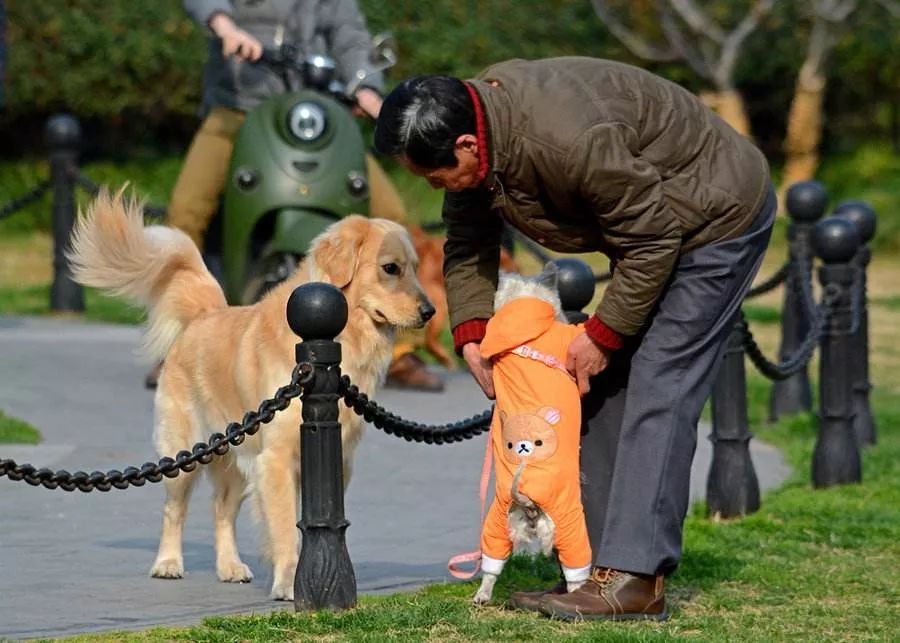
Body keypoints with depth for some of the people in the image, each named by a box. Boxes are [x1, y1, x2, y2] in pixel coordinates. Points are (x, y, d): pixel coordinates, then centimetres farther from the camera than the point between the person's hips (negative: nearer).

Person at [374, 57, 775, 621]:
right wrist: (471, 333, -6)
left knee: (657, 389, -17)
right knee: (606, 390, 6)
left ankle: (637, 579, -20)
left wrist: (603, 334, -20)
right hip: (648, 223, 10)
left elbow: (652, 237, -28)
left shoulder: (570, 139, -38)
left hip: (719, 217, -10)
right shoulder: (469, 128, -8)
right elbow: (467, 249, 7)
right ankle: (607, 566, 9)